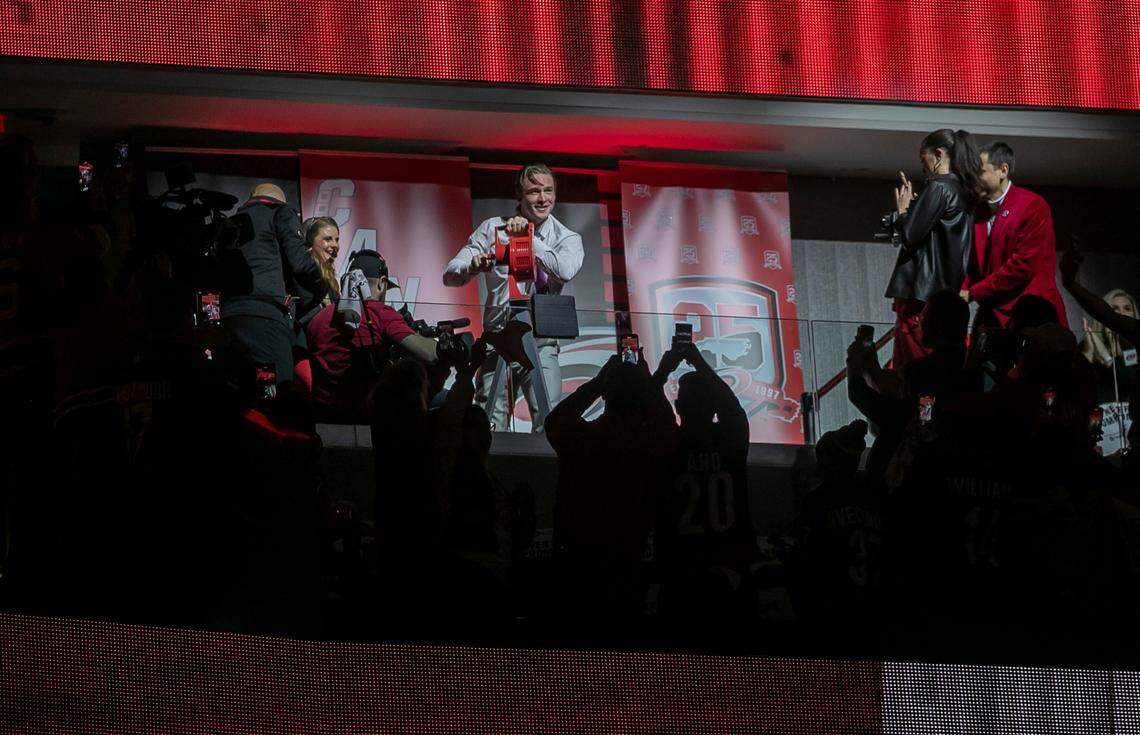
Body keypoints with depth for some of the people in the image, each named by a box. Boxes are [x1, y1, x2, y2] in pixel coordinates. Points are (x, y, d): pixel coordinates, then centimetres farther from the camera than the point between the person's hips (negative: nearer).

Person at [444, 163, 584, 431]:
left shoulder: (567, 238, 4)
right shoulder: (492, 229, 5)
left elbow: (566, 271, -20)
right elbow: (450, 275, 0)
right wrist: (473, 267, -21)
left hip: (541, 343, 0)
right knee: (489, 425, -8)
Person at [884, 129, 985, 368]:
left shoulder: (939, 188, -10)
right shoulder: (963, 192, 17)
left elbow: (910, 235, -14)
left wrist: (901, 210, 3)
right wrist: (913, 204, 17)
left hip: (920, 293, -9)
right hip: (945, 290, 9)